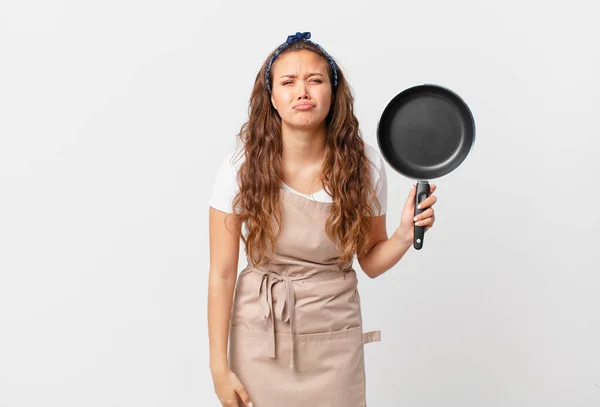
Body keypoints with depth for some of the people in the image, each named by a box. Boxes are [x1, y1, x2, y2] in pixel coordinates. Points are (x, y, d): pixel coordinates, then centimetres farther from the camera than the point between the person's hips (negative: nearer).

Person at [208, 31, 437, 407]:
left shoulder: (363, 163, -8)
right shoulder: (242, 166, -13)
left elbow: (371, 262, 2)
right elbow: (222, 273, -9)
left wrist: (405, 234, -18)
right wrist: (219, 367, -8)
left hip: (334, 338, 1)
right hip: (261, 337, -1)